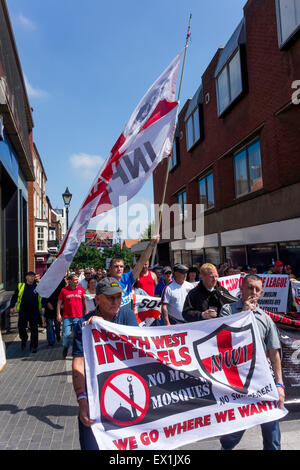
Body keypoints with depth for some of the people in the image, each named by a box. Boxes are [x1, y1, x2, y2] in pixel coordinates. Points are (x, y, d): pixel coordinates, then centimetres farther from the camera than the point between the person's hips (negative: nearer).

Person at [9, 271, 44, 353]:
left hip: (34, 312, 0)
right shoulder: (21, 286, 4)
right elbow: (14, 297, 10)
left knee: (34, 329, 2)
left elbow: (43, 297, 5)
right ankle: (24, 340, 33)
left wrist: (43, 307, -5)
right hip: (23, 311, 1)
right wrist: (11, 307, 3)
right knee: (21, 327, 2)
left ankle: (33, 346, 14)